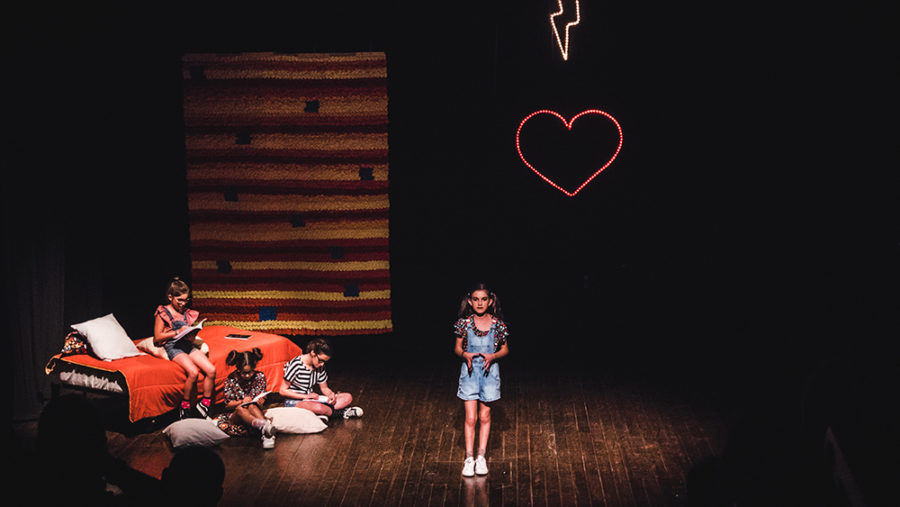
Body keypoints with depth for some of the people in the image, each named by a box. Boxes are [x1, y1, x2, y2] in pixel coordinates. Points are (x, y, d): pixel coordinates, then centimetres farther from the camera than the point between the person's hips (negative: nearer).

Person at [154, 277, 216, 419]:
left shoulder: (187, 313, 17)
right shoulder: (163, 313, 1)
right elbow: (157, 338, -3)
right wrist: (177, 332, -11)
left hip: (188, 345, 6)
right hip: (172, 347, -6)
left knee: (211, 369, -18)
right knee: (193, 372, -31)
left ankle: (205, 404, -7)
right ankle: (185, 406, -15)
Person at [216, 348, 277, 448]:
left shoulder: (260, 376, -1)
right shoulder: (231, 380, -5)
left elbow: (262, 398, 3)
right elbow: (227, 405, -2)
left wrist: (260, 401, -22)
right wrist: (241, 402, -21)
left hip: (254, 413, 1)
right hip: (234, 416, 0)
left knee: (252, 406, -35)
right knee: (240, 409, -36)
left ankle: (266, 433, -63)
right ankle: (264, 426, -67)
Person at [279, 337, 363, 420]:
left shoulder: (320, 367, 3)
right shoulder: (296, 365, -17)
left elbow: (324, 388, 14)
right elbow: (282, 391, -14)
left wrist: (331, 394, -11)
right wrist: (306, 396, -20)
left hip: (311, 399, 8)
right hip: (294, 402, -8)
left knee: (348, 397, -5)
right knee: (319, 408, -41)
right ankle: (340, 412, -13)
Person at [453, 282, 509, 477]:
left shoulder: (497, 324, -6)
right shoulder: (464, 323, -6)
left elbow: (505, 349, 5)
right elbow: (458, 347, 5)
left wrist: (493, 356, -15)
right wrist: (465, 355, -16)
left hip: (489, 371, 1)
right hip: (469, 371, -1)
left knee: (485, 417, 8)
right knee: (470, 418, -2)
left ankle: (481, 457, 18)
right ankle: (469, 458, 6)